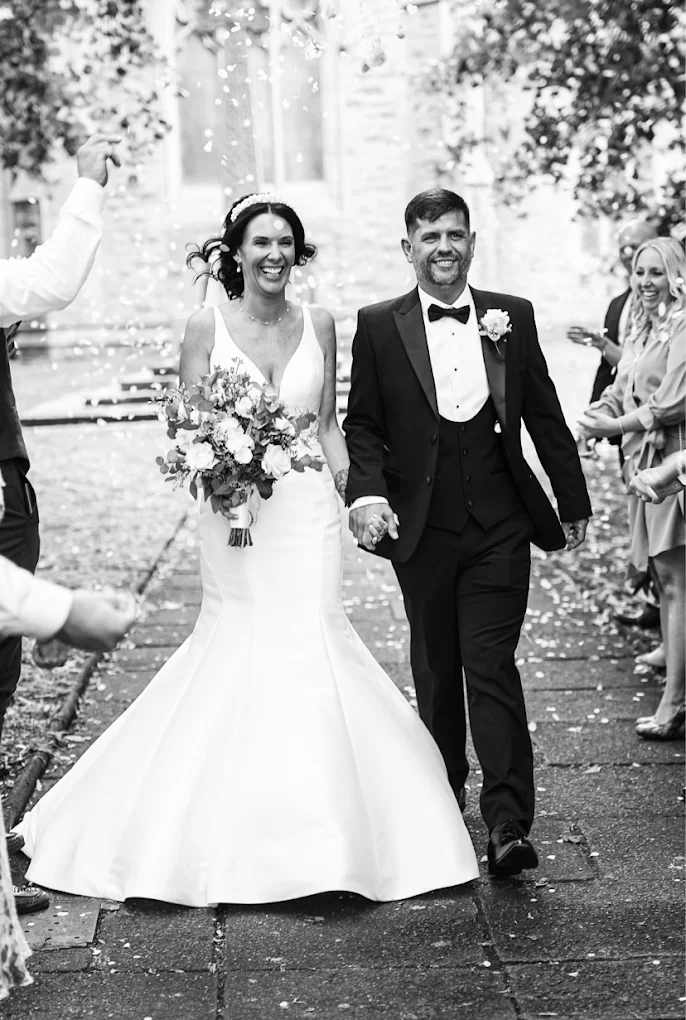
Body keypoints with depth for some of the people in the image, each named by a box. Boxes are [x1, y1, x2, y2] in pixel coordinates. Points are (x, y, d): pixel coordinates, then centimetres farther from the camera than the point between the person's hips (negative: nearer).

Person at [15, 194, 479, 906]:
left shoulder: (318, 325, 7)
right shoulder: (207, 325, 0)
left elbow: (329, 425, 11)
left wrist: (351, 496, 2)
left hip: (308, 506, 2)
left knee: (308, 642, -4)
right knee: (240, 646, -3)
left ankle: (312, 836, 10)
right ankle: (230, 841, 13)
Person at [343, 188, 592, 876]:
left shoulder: (512, 317, 5)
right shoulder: (378, 327, 1)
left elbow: (544, 416, 10)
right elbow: (362, 424, 2)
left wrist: (574, 502, 13)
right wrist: (368, 493, -15)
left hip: (498, 525, -1)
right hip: (420, 528, 1)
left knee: (491, 666, -6)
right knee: (434, 665, 14)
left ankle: (508, 823, -6)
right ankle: (444, 788, 33)